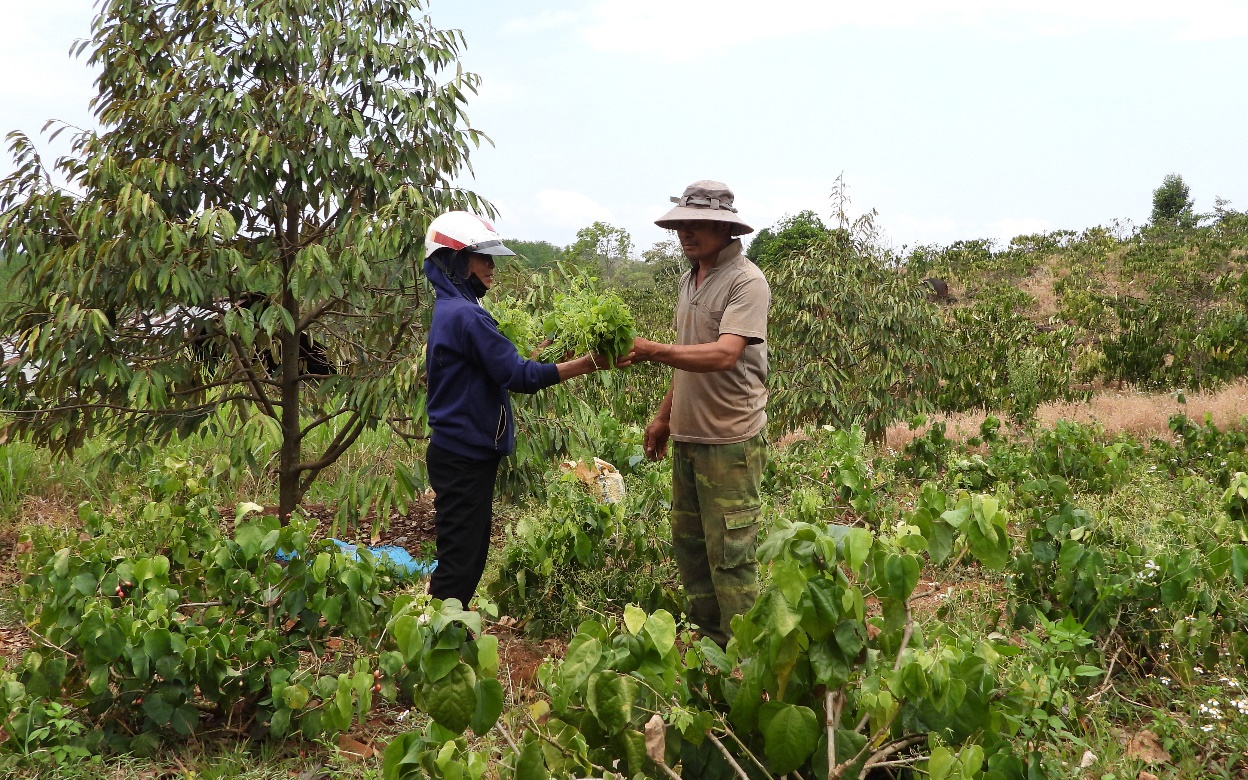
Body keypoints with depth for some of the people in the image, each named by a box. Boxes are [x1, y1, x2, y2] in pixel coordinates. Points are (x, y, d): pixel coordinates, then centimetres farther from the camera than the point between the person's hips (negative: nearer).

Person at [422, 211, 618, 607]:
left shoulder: (449, 310, 12)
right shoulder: (466, 314, -19)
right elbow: (518, 376, -21)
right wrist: (588, 364, -22)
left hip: (461, 452, 10)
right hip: (465, 457, -10)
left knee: (469, 552, 17)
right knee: (459, 560, -4)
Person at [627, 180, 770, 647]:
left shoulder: (746, 282, -14)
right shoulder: (690, 279, 13)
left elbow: (724, 355, -27)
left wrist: (652, 351, -34)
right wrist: (665, 415, 20)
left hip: (731, 439, -8)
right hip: (687, 436, 9)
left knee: (730, 555, -3)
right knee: (688, 543, 14)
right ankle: (708, 642, 28)